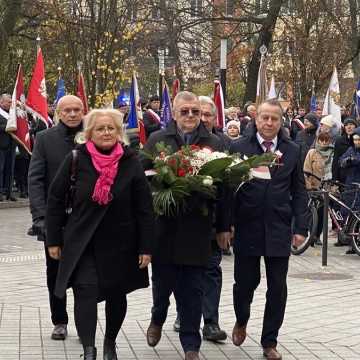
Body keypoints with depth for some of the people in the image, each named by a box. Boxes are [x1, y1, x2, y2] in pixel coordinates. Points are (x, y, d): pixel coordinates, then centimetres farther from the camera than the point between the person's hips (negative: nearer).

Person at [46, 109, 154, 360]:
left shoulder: (131, 163, -6)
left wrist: (145, 247, -6)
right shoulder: (76, 160, -6)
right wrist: (53, 239, 1)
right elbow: (56, 199, 1)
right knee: (85, 290, -15)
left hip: (120, 243, 1)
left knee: (116, 294, 12)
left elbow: (145, 208, -3)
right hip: (81, 242, -1)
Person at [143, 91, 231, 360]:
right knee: (163, 282, 9)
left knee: (193, 289, 4)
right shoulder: (156, 140, 4)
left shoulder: (214, 143, 5)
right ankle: (158, 320, 40)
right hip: (163, 225, 0)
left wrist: (224, 227, 4)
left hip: (197, 227, 0)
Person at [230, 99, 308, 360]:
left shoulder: (293, 151, 6)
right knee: (246, 281, 6)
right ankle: (241, 321, 36)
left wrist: (300, 227, 1)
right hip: (247, 228, -2)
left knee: (278, 288, 5)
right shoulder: (239, 148, -1)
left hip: (279, 229, 2)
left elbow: (299, 192, 7)